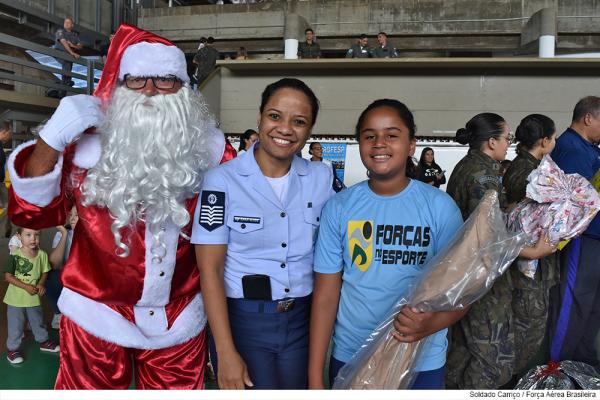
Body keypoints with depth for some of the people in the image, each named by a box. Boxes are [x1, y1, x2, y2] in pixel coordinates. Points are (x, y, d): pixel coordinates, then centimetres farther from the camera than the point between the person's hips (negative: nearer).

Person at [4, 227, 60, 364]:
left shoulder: (42, 255, -9)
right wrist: (26, 286, -21)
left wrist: (41, 283, -14)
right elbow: (8, 276, -14)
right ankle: (12, 348, 29)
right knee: (15, 326, 10)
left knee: (38, 322, 21)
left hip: (34, 298, 3)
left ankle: (43, 341, 41)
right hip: (16, 298, -3)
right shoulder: (15, 256, -19)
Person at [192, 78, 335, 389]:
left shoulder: (322, 177, 0)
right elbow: (210, 269, -11)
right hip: (242, 320, -3)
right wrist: (226, 353, -14)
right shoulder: (222, 180, -10)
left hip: (303, 320, 4)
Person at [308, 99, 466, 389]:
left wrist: (431, 324, -26)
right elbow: (325, 296, -6)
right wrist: (315, 379, -7)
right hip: (349, 357, 1)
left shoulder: (440, 207, -8)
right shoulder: (338, 208, -6)